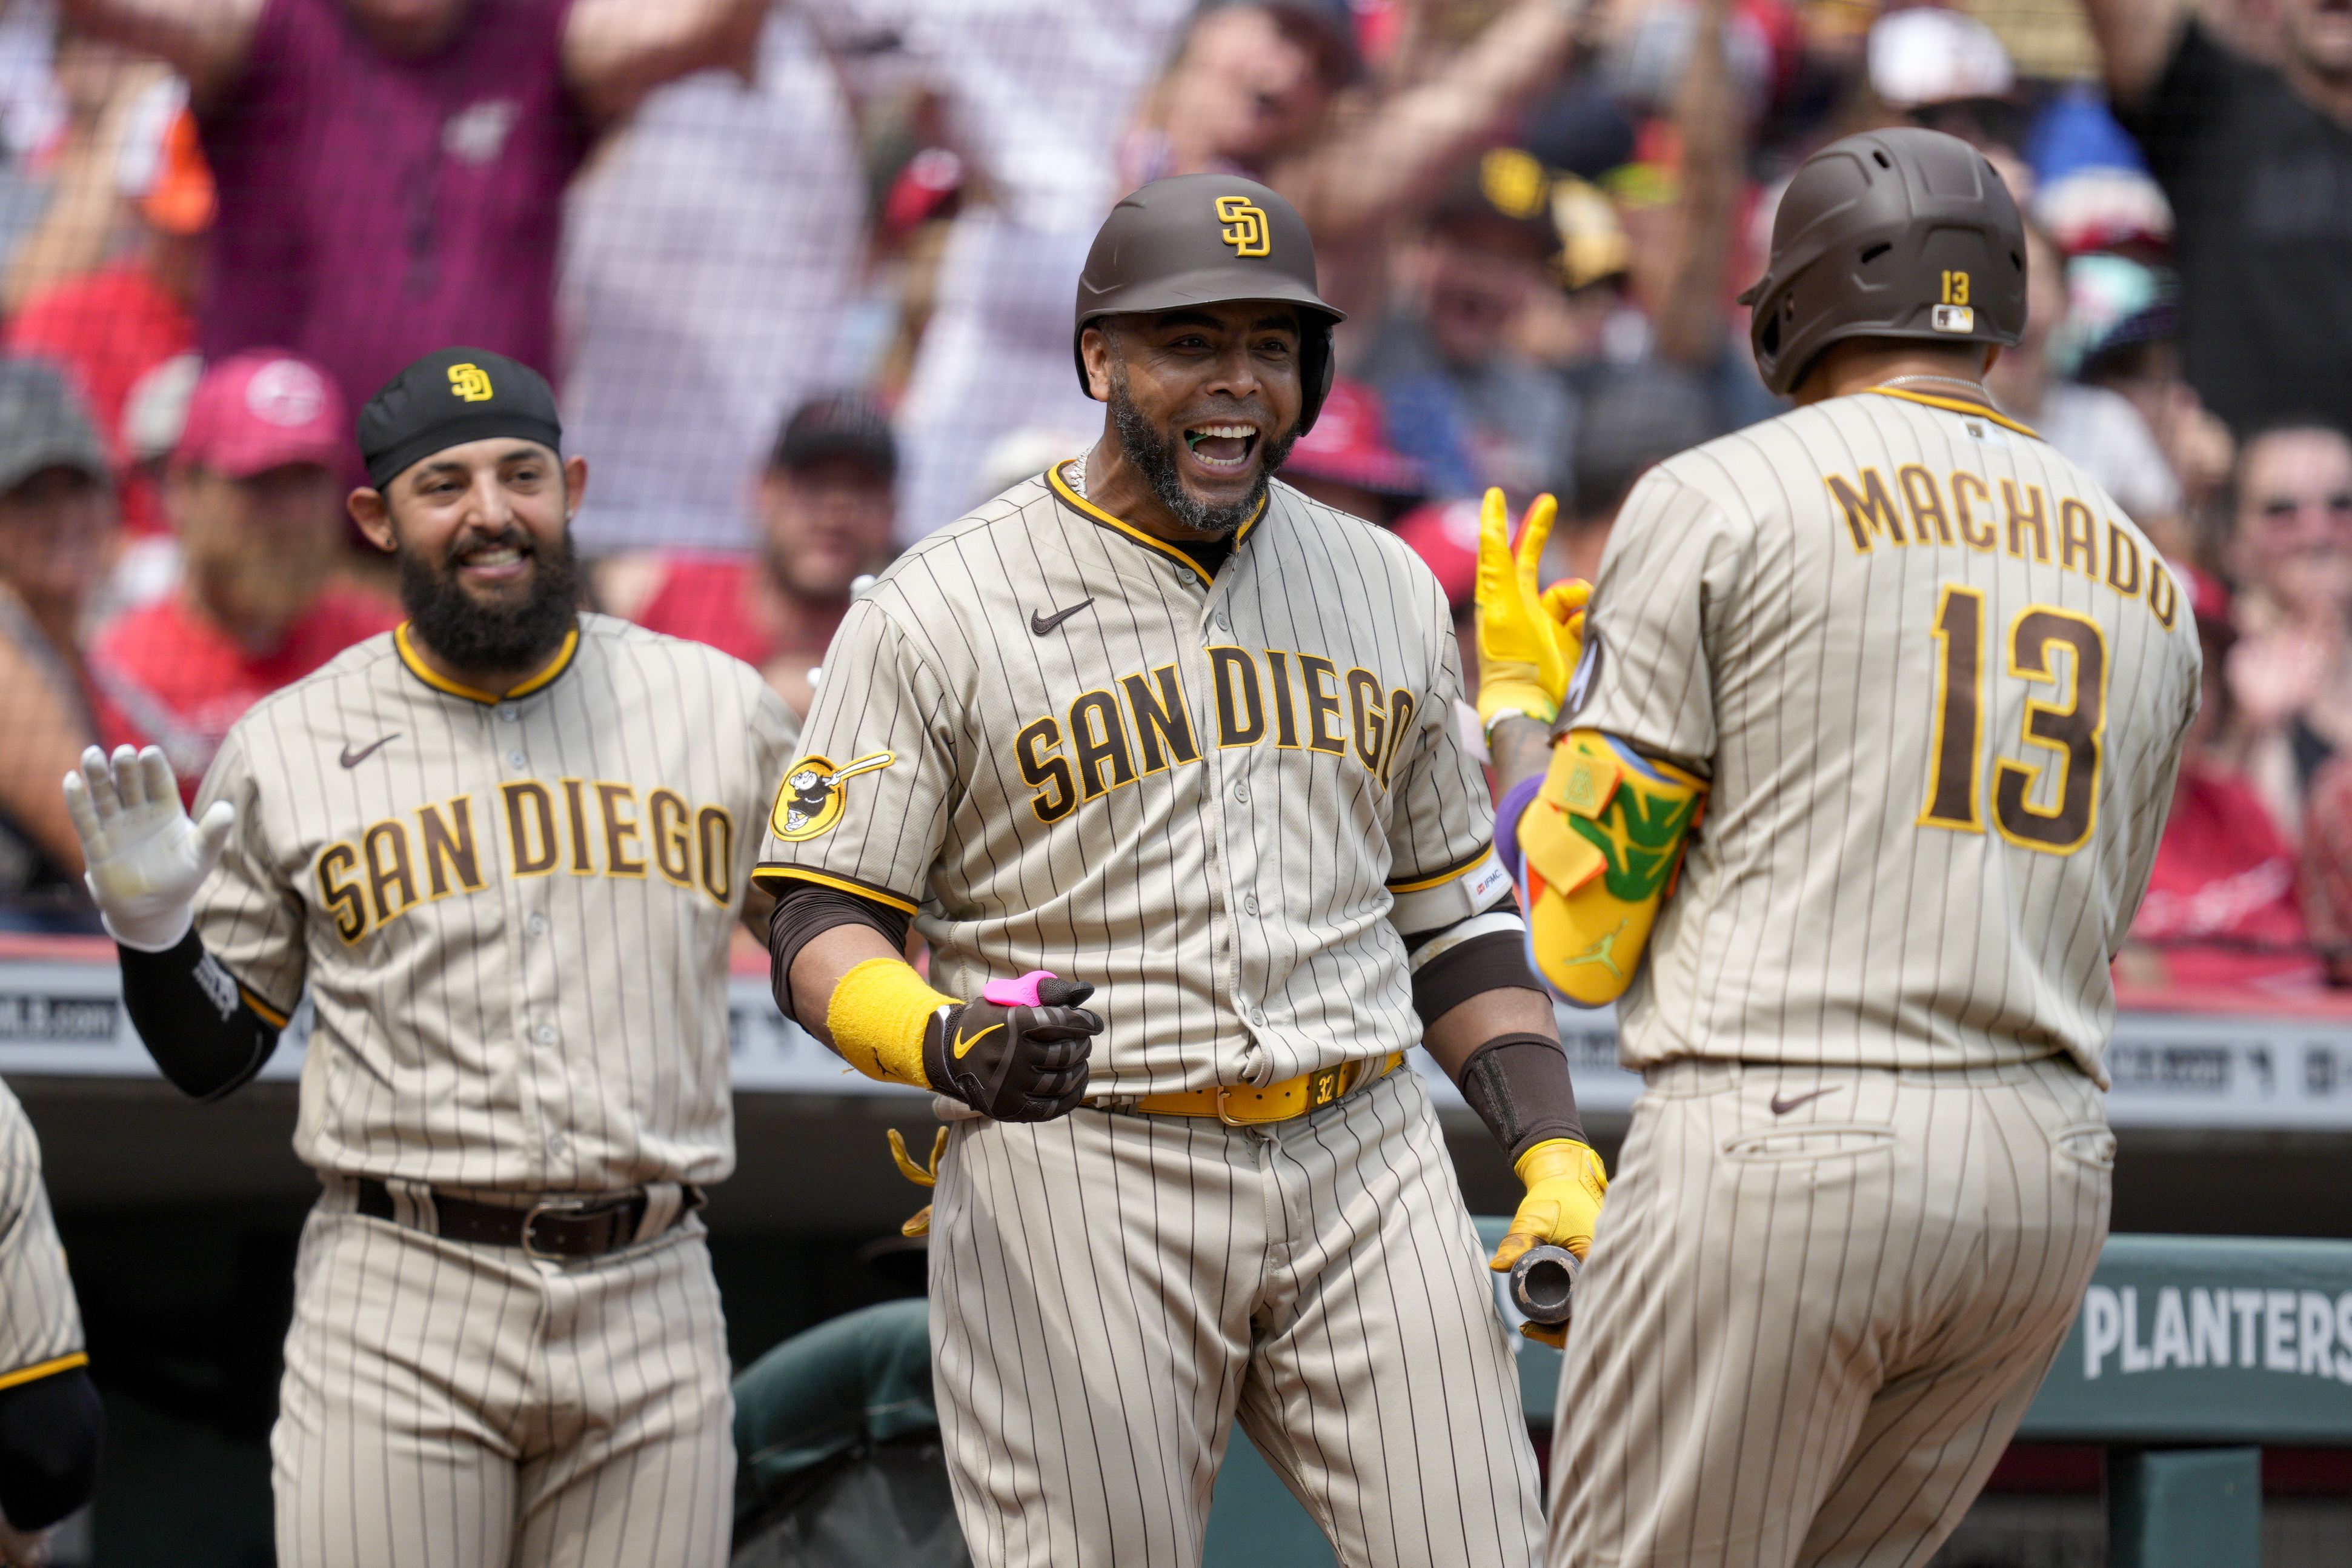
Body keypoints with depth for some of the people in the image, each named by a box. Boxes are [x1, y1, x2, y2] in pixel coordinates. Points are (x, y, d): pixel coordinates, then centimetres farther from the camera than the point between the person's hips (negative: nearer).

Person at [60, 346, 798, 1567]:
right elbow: (211, 1058, 10)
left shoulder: (720, 709, 9)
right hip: (397, 1315, -2)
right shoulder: (285, 749, 5)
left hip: (652, 1307, 2)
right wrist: (151, 928, -9)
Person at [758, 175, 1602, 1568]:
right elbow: (823, 923, -4)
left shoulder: (1387, 594, 14)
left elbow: (1451, 913, 20)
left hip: (1367, 1162, 4)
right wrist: (953, 1049, -25)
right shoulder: (939, 614, -1)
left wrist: (1554, 1154, 6)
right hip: (1081, 1174, -4)